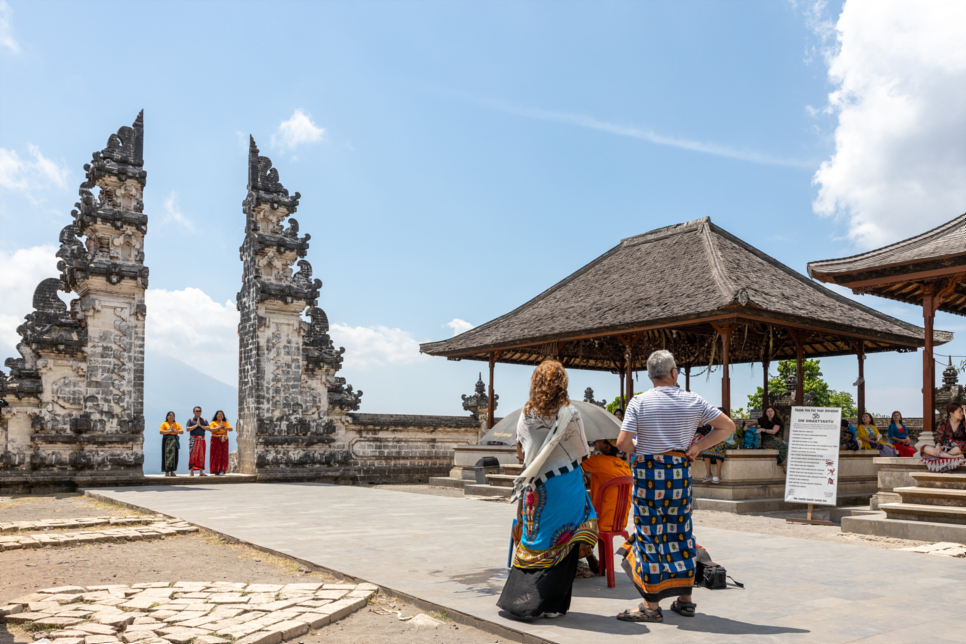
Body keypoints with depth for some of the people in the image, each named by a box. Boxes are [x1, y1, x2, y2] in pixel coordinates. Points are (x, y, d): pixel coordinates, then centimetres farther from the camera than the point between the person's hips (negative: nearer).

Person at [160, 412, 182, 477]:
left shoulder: (177, 424, 16)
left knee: (174, 456, 0)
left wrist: (175, 430, -8)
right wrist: (170, 430, -11)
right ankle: (166, 472, -4)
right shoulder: (164, 424, 6)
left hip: (174, 441, 4)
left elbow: (182, 431, 6)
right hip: (166, 441, -4)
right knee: (167, 456, -8)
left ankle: (172, 471, 6)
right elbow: (161, 432, -7)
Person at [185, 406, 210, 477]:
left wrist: (200, 425, -7)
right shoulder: (191, 420, 6)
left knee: (201, 455, 3)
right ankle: (192, 472, -3)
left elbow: (208, 428, 1)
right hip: (193, 439, -3)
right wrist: (196, 425, -9)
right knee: (193, 455, -7)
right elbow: (187, 429, -6)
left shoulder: (204, 420, 14)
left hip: (201, 440, 3)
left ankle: (201, 472, 7)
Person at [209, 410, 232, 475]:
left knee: (223, 455, -4)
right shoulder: (213, 422, 8)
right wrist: (219, 427, -9)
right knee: (216, 455, -7)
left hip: (224, 440, 3)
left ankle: (222, 470, -6)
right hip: (216, 440, -2)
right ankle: (216, 471, -3)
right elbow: (211, 429, -9)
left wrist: (223, 427, -10)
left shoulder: (226, 423, 16)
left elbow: (230, 429, 1)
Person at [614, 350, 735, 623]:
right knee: (680, 532, 13)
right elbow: (728, 426, 6)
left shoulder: (639, 402, -7)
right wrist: (698, 446, 5)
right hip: (680, 471, 3)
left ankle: (651, 605, 6)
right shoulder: (693, 401, 2)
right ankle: (685, 599, 21)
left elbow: (622, 443, -13)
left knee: (650, 533, 1)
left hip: (649, 471, -3)